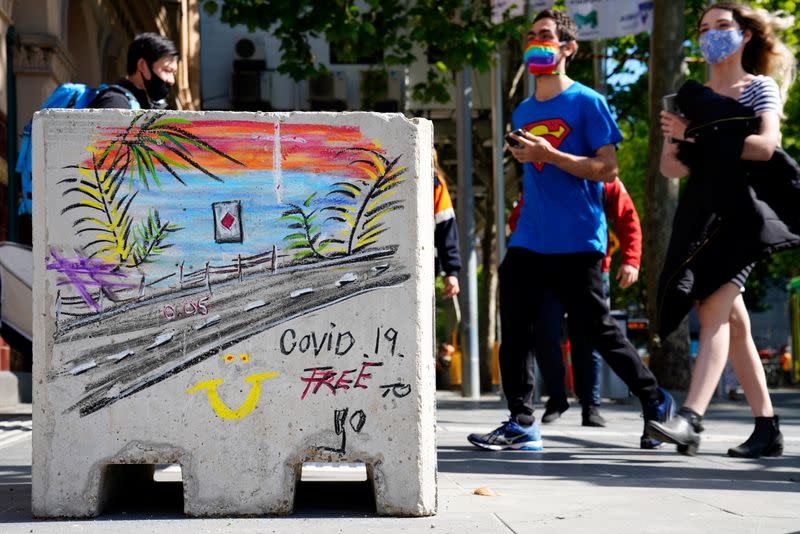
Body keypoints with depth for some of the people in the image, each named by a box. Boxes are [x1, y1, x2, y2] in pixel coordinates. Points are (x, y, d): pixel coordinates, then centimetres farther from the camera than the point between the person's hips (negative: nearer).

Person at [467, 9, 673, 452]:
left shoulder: (587, 103, -4)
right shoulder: (523, 112, 15)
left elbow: (607, 169, -12)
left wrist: (549, 154, -20)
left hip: (576, 241, -6)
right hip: (528, 240, 6)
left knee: (596, 330, 0)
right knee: (513, 329, -1)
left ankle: (655, 401, 18)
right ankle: (521, 424, 4)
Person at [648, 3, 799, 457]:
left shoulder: (760, 87, 5)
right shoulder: (695, 98, 19)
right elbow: (671, 168, 12)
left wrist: (701, 139, -7)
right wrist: (678, 139, -9)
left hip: (741, 211, -6)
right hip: (702, 214, 6)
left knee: (715, 311, -20)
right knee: (733, 322, 5)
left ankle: (691, 420, -31)